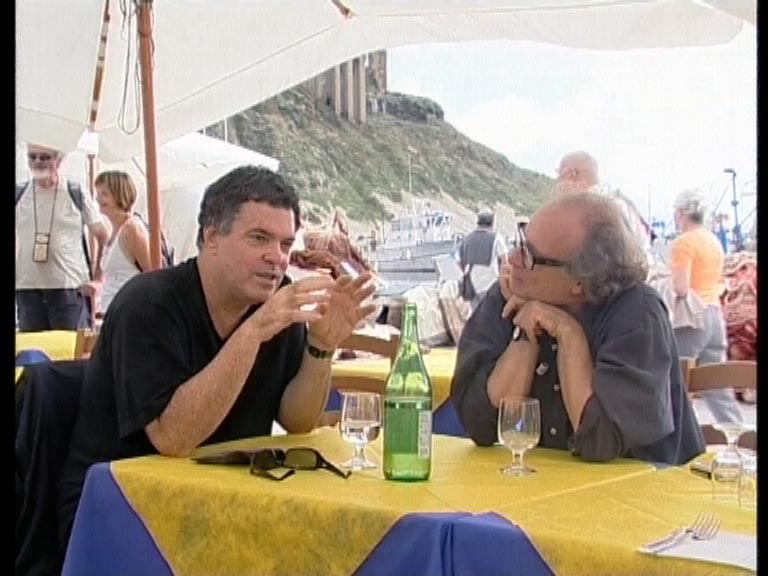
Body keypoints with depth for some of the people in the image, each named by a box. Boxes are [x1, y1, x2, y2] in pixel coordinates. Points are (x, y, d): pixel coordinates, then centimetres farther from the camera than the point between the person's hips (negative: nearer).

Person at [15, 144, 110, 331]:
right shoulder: (19, 195, 7)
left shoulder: (78, 195, 1)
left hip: (70, 289, -2)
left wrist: (96, 275, 3)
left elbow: (103, 237, 9)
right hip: (27, 289, 3)